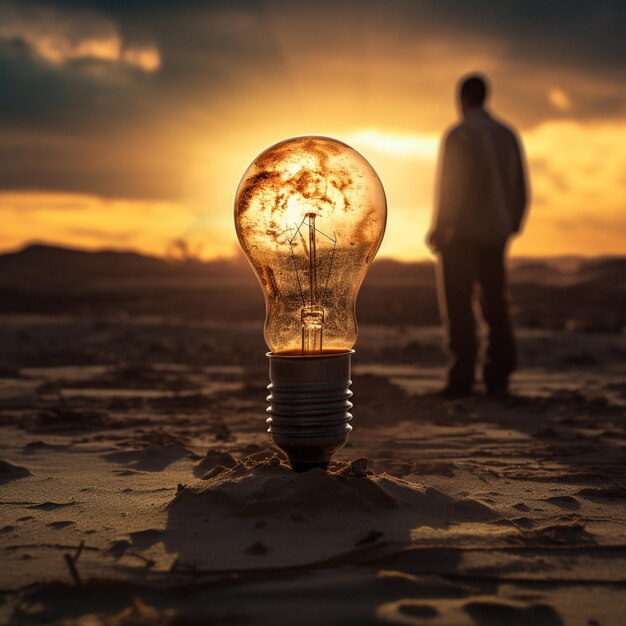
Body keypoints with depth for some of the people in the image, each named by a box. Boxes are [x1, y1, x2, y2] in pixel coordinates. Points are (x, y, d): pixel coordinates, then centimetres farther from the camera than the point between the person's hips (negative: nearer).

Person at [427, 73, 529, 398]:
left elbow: (452, 186, -15)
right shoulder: (507, 134, 10)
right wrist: (511, 225, 19)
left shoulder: (459, 134, -9)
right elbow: (521, 187, 11)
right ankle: (498, 377, 10)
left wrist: (439, 229, -9)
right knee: (495, 304, 11)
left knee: (458, 305, -3)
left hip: (462, 234, -6)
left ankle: (462, 379, -6)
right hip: (496, 233, 6)